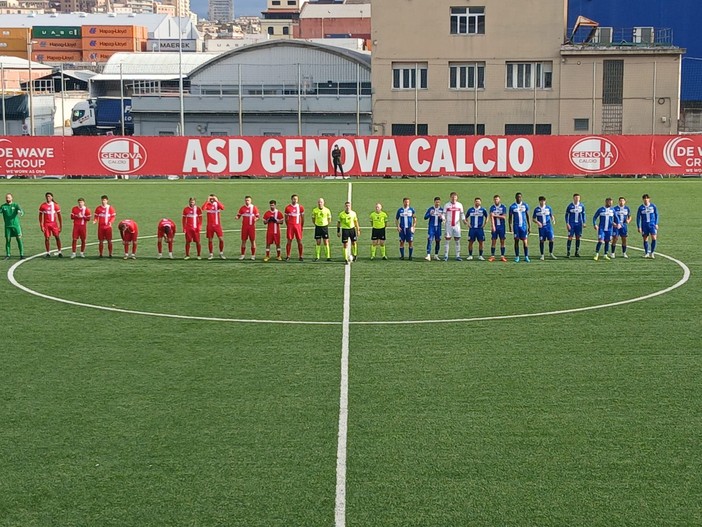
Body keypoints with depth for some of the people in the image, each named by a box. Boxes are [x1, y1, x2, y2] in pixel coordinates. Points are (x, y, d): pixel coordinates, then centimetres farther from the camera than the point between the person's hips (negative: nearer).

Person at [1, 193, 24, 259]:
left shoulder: (15, 205, 0)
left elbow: (20, 211, -14)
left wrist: (20, 212, -38)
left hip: (16, 225, -1)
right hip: (7, 226, 1)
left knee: (19, 239, -5)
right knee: (8, 240, 3)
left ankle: (21, 255, -1)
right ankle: (7, 255, 11)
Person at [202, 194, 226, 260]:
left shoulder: (217, 204, 2)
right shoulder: (207, 205, 1)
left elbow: (222, 208, -21)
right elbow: (203, 208, -22)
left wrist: (217, 201, -23)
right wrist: (207, 201, -22)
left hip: (217, 225, 0)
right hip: (210, 225, 0)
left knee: (221, 239, -7)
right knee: (210, 240, 5)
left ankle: (221, 253, 7)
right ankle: (211, 254, 16)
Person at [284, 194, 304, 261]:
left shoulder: (300, 207, 4)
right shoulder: (288, 208, 2)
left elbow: (302, 218, 11)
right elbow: (286, 218, 9)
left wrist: (302, 226, 9)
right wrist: (288, 226, 4)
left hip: (298, 225, 1)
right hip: (290, 225, -1)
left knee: (299, 241, 0)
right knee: (289, 241, -1)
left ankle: (300, 256, 6)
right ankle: (288, 256, 4)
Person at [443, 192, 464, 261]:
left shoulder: (460, 205, 7)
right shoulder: (446, 205, 2)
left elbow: (462, 214, 13)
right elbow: (444, 214, 2)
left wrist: (463, 219, -5)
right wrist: (443, 219, -19)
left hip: (457, 225, 2)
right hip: (448, 225, -2)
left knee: (457, 240, 2)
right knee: (447, 240, -2)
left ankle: (458, 256, 7)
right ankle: (445, 256, 1)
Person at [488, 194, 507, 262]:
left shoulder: (503, 207, 2)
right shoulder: (492, 207, 2)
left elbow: (504, 217, -6)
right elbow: (491, 217, -9)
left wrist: (495, 215, -9)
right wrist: (493, 226, -21)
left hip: (501, 227, 0)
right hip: (494, 227, 0)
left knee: (502, 241, 2)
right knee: (493, 241, -1)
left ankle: (502, 256, 6)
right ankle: (492, 256, 2)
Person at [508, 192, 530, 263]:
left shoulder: (525, 205, 4)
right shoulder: (512, 206, 1)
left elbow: (527, 216, 8)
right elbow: (510, 217, 5)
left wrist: (529, 227, 6)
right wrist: (510, 226, -4)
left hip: (524, 226, 0)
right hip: (516, 226, 0)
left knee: (525, 241, -4)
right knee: (516, 240, 2)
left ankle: (526, 257, 0)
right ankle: (517, 257, 9)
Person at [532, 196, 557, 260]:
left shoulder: (548, 208, 6)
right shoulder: (536, 209, 2)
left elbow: (551, 216, 15)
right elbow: (533, 219, 4)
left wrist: (553, 220, -7)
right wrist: (537, 222, -15)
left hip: (548, 226, 1)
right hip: (541, 227, -1)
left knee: (551, 240, -3)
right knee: (542, 241, 0)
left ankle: (551, 254, 13)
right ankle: (542, 255, 10)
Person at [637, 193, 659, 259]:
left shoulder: (653, 206, 0)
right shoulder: (641, 207, -1)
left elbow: (656, 215, 9)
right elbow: (638, 217, 4)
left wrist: (656, 224, 2)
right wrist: (638, 227, 0)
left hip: (652, 224, -1)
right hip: (644, 225, 1)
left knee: (654, 238, -12)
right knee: (645, 239, 5)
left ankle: (652, 252, -1)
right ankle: (646, 253, 17)